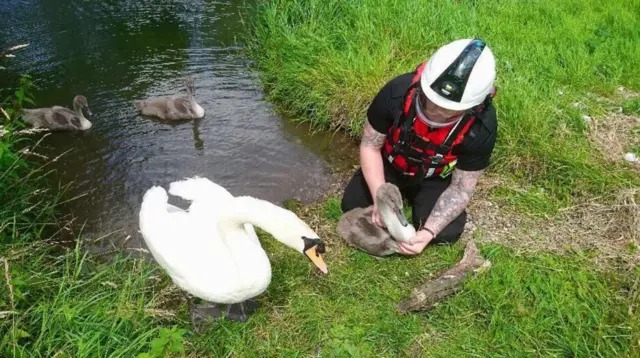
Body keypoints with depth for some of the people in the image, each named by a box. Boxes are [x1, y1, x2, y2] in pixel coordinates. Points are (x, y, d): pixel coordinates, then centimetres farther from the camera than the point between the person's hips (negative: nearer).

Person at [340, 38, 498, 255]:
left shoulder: (482, 128, -34)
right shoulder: (398, 91, -36)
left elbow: (461, 189, -23)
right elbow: (370, 146, -21)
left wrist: (428, 231, -35)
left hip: (435, 178, 0)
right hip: (391, 164, 1)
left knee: (446, 233, -14)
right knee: (352, 205, -8)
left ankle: (412, 196, 17)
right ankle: (400, 192, 21)